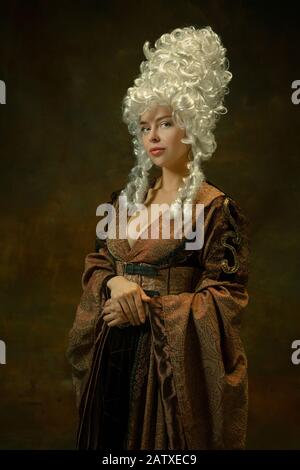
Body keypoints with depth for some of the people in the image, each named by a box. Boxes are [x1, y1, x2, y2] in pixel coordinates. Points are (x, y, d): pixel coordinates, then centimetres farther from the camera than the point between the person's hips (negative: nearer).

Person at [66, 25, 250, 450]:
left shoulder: (216, 208, -10)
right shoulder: (126, 199, 7)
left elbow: (226, 299, -13)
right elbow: (97, 263, 12)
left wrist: (148, 308, -18)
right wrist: (114, 284, -11)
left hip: (174, 355, -5)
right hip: (115, 349, 6)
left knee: (163, 443, 8)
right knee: (111, 437, 17)